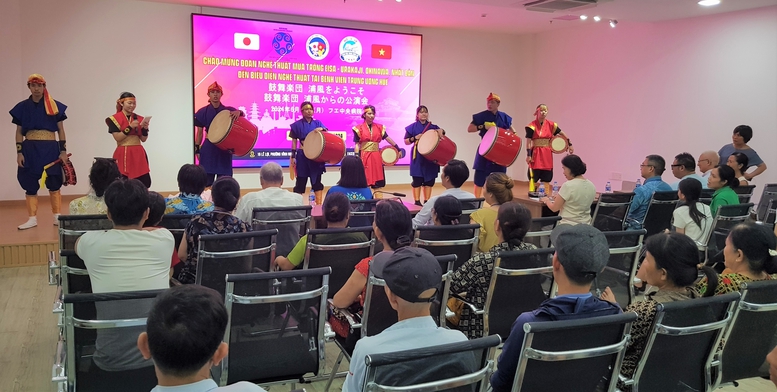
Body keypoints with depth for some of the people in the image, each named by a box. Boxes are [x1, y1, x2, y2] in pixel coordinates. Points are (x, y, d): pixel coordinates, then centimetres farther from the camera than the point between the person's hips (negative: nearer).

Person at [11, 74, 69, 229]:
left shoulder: (55, 105, 2)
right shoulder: (23, 107, 6)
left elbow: (61, 130, 4)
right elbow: (19, 132, 7)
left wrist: (63, 151, -1)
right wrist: (19, 152, 0)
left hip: (50, 148, -1)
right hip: (30, 149, 1)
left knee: (54, 183, 3)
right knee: (30, 185, 4)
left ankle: (57, 216, 13)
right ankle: (32, 218, 11)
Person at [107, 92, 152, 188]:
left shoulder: (139, 119, 12)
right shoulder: (115, 119, 0)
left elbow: (143, 139, 10)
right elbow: (117, 137, -9)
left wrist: (145, 129, -8)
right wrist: (130, 127, -17)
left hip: (138, 154, 4)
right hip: (123, 154, -3)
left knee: (144, 183, -5)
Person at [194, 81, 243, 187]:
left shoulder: (228, 110, 4)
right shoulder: (203, 112, 2)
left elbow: (241, 115, -12)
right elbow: (199, 133, 6)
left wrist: (239, 112, -35)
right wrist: (197, 149, 2)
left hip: (224, 149, 1)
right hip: (208, 149, -1)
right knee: (206, 181, -1)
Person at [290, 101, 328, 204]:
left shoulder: (318, 123, 8)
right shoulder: (297, 125, 0)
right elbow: (294, 141, 0)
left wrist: (321, 129, -28)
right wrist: (293, 156, -5)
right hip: (302, 156, -3)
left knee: (317, 180, 5)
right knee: (301, 181, 3)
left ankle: (319, 204, 7)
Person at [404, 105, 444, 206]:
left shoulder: (432, 126, 9)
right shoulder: (412, 127, 1)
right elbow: (406, 141, 3)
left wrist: (441, 131, -19)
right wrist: (415, 138, -14)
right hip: (418, 157, -3)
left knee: (429, 180, 5)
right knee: (417, 180, -3)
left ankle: (427, 201, 15)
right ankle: (417, 201, 5)